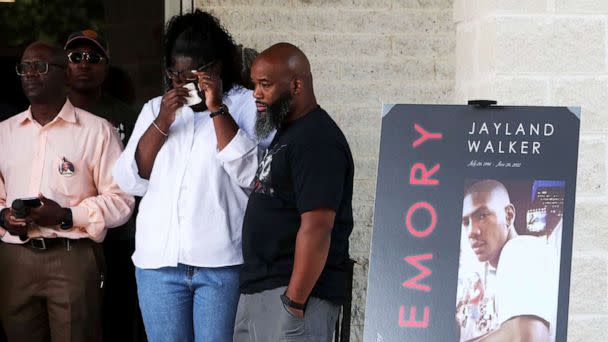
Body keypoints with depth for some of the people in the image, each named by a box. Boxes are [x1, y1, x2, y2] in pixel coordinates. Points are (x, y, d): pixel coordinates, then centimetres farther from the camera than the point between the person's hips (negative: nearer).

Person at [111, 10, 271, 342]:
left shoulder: (246, 105, 2)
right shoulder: (155, 108, 14)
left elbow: (251, 175, -10)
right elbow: (131, 181, 6)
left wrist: (217, 110, -13)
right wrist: (162, 122, -6)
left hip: (221, 263, -3)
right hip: (158, 261, 4)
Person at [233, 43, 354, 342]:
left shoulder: (317, 141, -14)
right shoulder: (286, 133, 17)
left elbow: (316, 228, -21)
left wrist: (295, 301, -23)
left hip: (290, 295, -9)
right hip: (257, 291, 9)